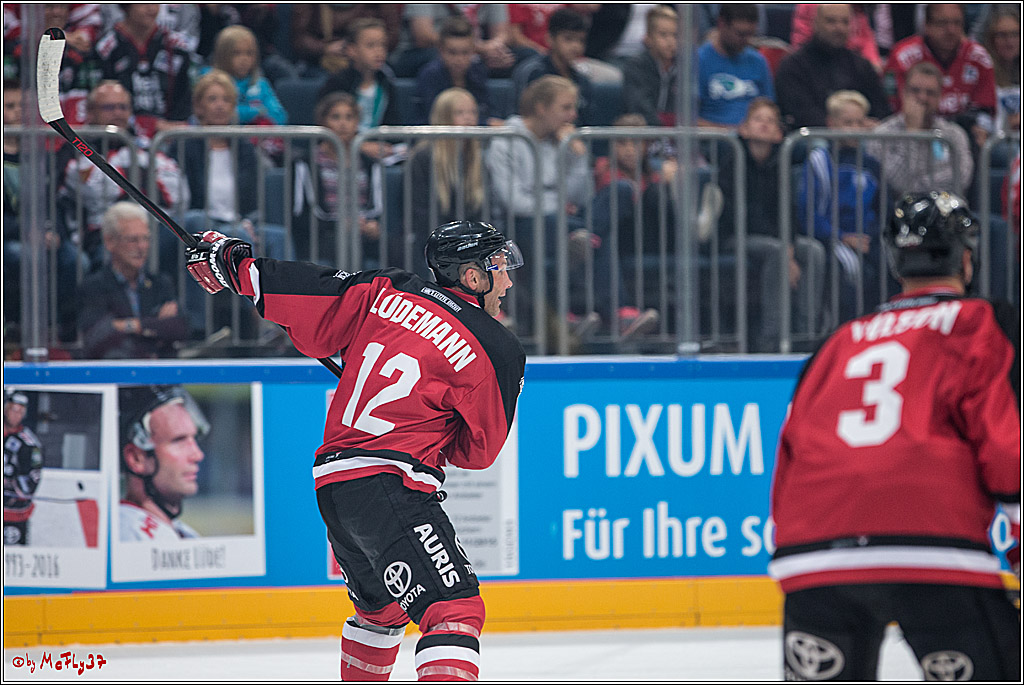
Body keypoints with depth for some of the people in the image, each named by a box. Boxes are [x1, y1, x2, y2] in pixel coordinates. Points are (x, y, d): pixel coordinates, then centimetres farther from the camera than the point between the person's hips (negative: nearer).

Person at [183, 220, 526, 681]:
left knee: (382, 607, 29)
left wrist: (234, 263, 25)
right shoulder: (499, 350, -4)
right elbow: (479, 450, 4)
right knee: (455, 609, -17)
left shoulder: (387, 293, 8)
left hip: (331, 478, 8)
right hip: (390, 485, -8)